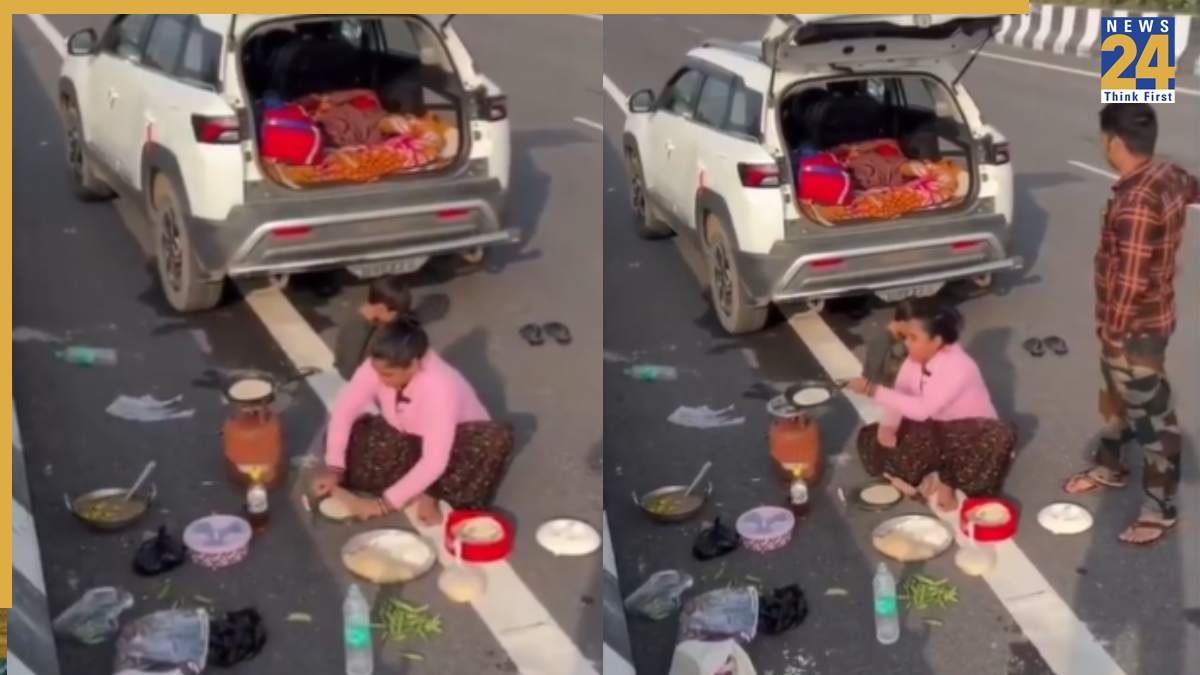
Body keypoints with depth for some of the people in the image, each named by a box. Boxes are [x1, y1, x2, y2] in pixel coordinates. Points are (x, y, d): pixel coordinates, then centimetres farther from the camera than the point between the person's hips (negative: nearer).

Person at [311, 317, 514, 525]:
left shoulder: (439, 386, -38)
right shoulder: (379, 367, -23)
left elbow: (434, 462, -40)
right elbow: (344, 410, -16)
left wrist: (385, 503, -40)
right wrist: (334, 467, -26)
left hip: (453, 448, -5)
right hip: (407, 438, 5)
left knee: (498, 438, -35)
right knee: (347, 436, -18)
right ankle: (421, 495, -19)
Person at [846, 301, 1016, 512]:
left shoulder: (959, 366, -29)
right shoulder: (915, 359, -6)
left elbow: (923, 409, -38)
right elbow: (900, 397, -7)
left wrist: (874, 390, -42)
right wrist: (888, 426, -29)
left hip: (969, 437, -6)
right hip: (935, 432, 6)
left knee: (1001, 437, -39)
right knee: (871, 438, -7)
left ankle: (948, 482, -18)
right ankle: (935, 477, -12)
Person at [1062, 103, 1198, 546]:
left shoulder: (1134, 202, -31)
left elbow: (1130, 281, -27)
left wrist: (1112, 333, -17)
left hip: (1134, 328, -10)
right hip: (1144, 319, 10)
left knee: (1151, 416, 6)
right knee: (1117, 397, 27)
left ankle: (1160, 508, 20)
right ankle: (1109, 467, 48)